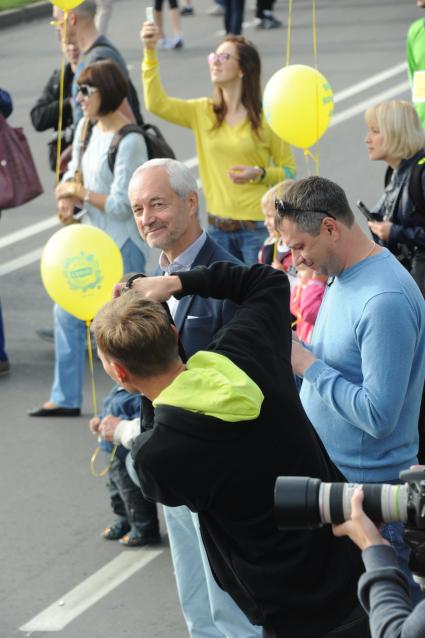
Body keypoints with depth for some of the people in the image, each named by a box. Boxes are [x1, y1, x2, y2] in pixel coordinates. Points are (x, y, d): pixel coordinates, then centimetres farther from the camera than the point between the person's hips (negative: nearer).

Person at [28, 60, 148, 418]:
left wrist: (79, 192, -12)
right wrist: (67, 199, -6)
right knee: (67, 311, 11)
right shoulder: (86, 127, 5)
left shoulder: (129, 141, -20)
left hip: (123, 244, -9)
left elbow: (121, 205, -22)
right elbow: (74, 173, 16)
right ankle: (66, 398, 21)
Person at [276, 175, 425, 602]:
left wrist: (307, 364, -19)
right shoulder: (341, 277, 7)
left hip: (368, 488, -10)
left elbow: (378, 415, -27)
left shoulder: (385, 300, -25)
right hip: (325, 472, 10)